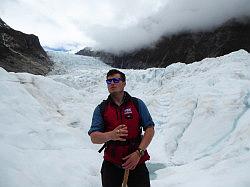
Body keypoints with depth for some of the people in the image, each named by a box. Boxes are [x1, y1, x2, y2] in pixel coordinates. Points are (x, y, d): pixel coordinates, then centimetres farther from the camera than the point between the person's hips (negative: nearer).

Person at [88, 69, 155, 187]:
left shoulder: (137, 104, 2)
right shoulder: (101, 109, 3)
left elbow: (150, 129, -1)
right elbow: (94, 138, -5)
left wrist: (138, 152, -12)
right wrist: (111, 135, -25)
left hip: (137, 163, 0)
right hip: (111, 164, 1)